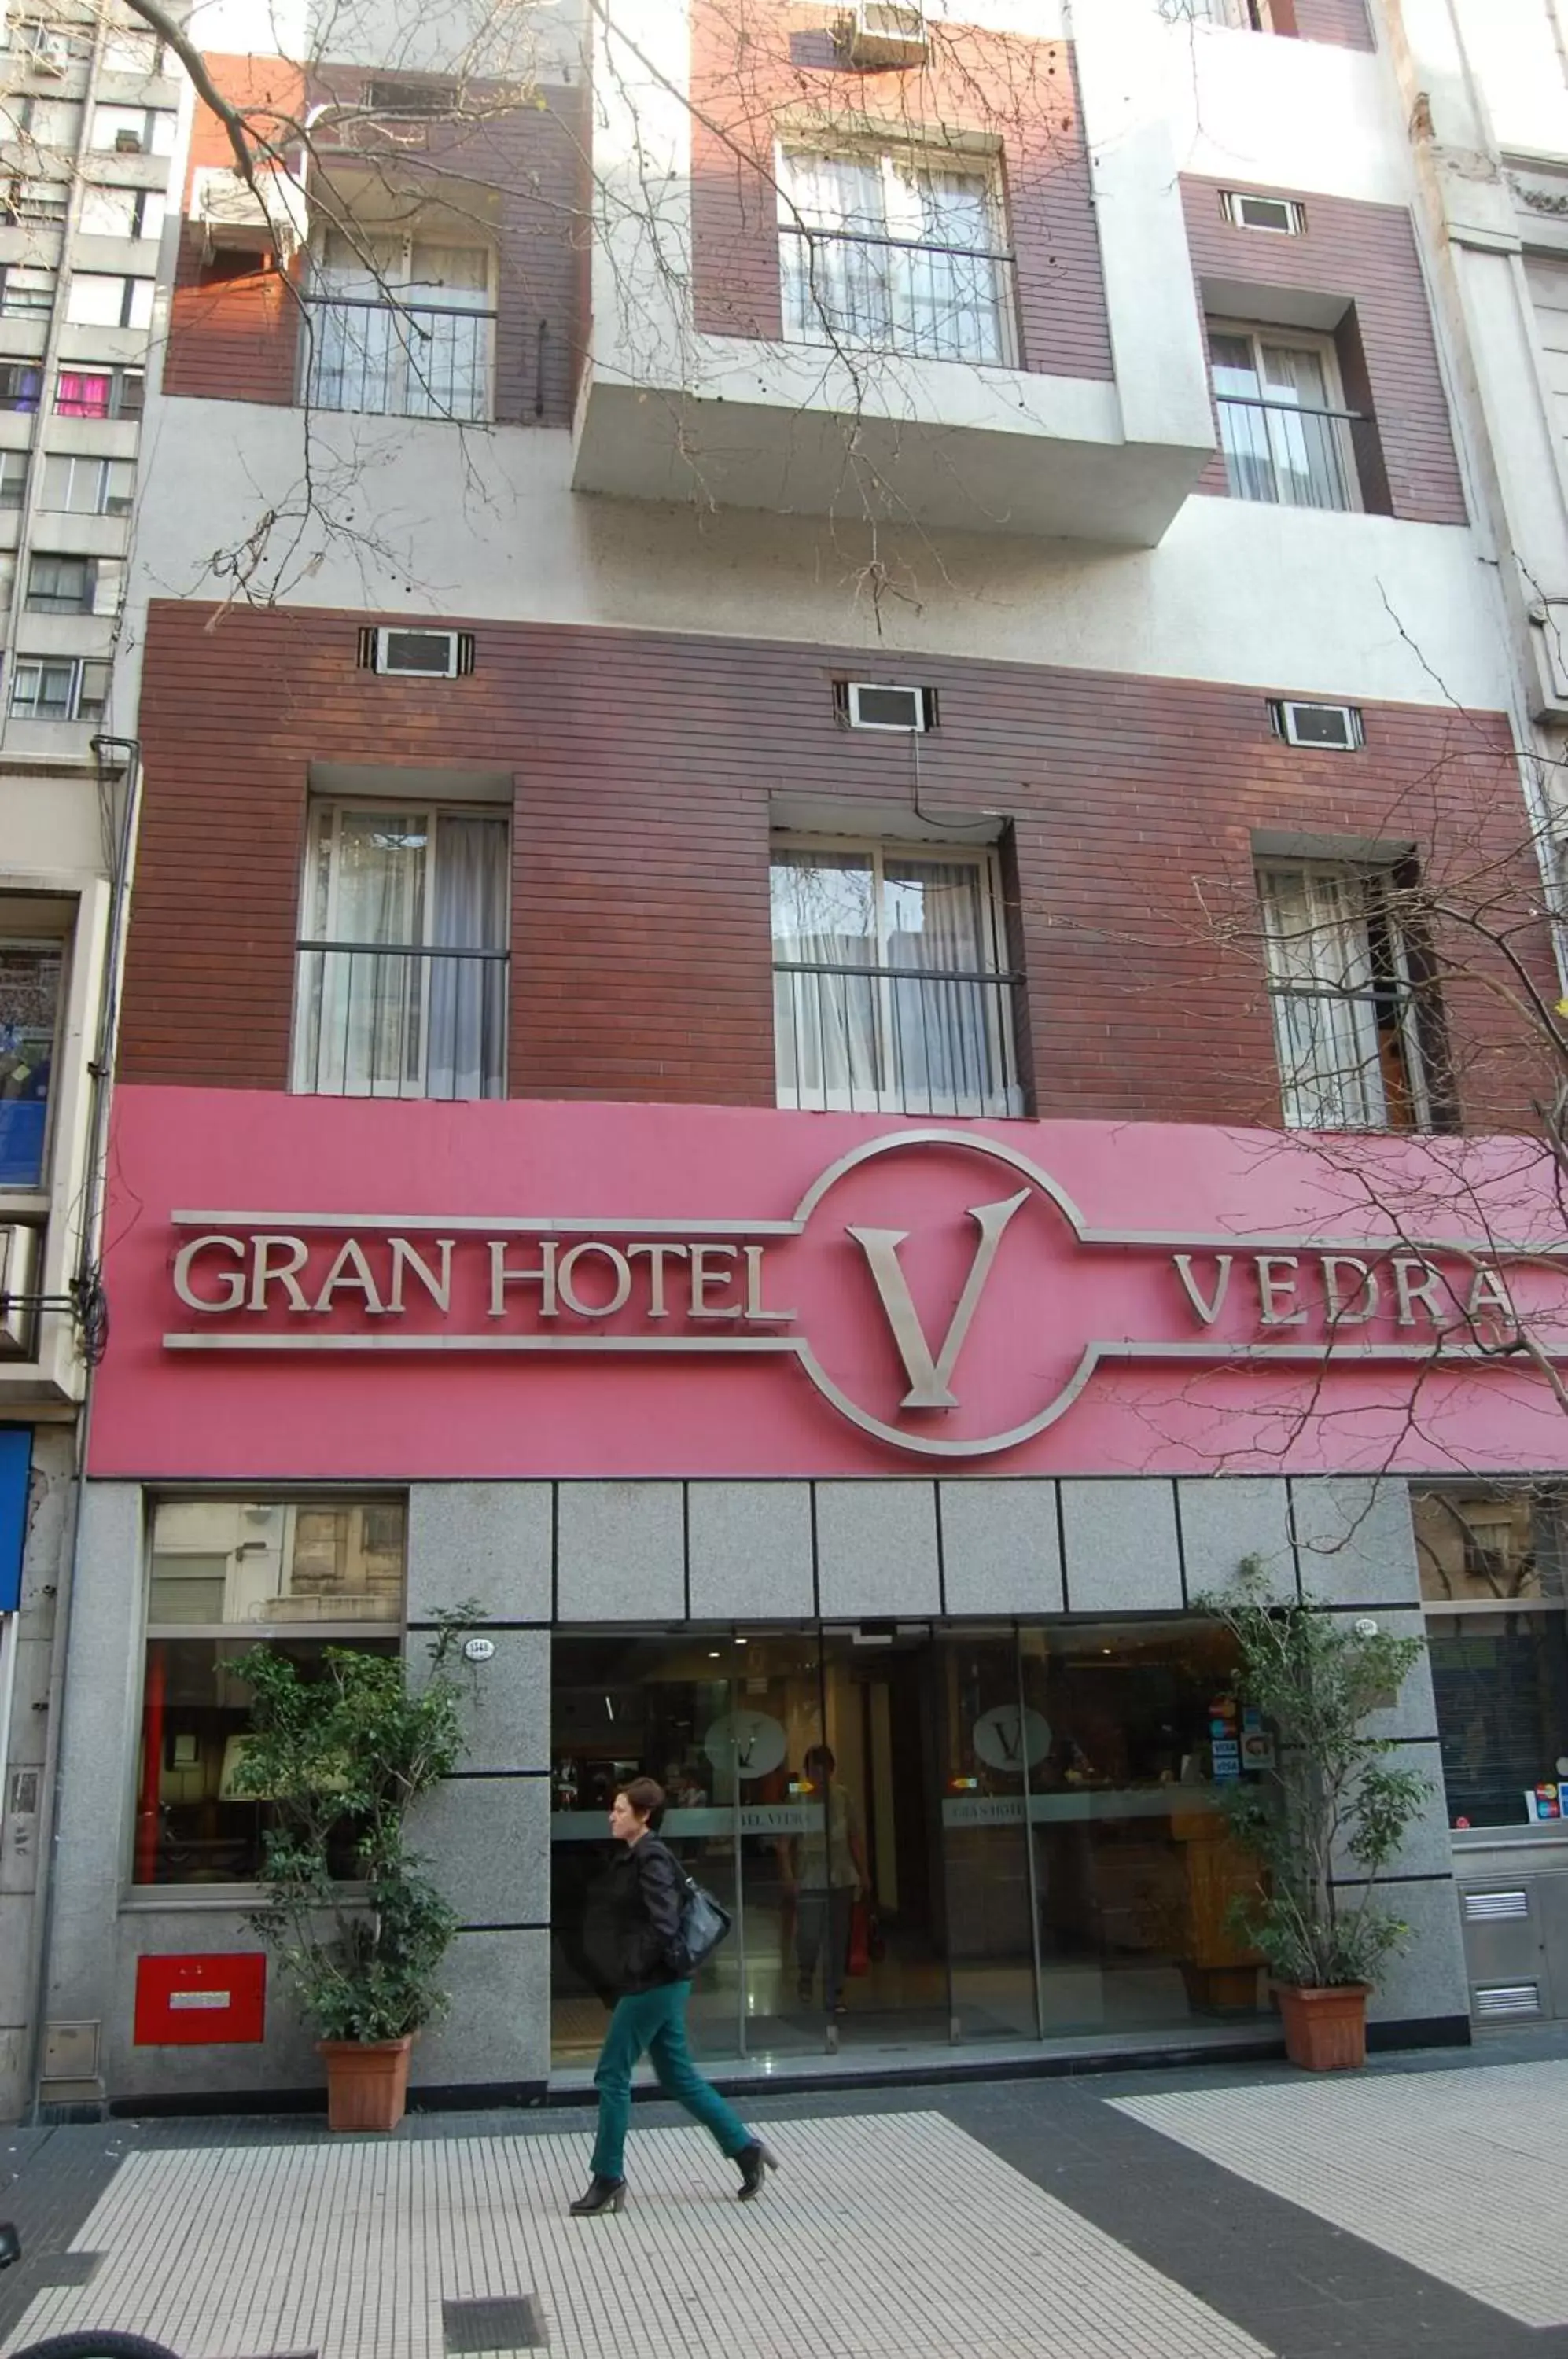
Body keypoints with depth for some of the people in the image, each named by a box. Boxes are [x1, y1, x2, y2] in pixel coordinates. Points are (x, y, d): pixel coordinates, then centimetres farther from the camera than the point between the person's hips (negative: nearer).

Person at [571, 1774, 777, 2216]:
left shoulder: (650, 1859, -17)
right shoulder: (636, 1857, 12)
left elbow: (664, 1925, -26)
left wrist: (638, 1966, -17)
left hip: (652, 1985, -10)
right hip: (659, 1985, 10)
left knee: (612, 2076, 0)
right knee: (678, 2076, 15)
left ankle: (608, 2179, 11)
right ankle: (745, 2147, 20)